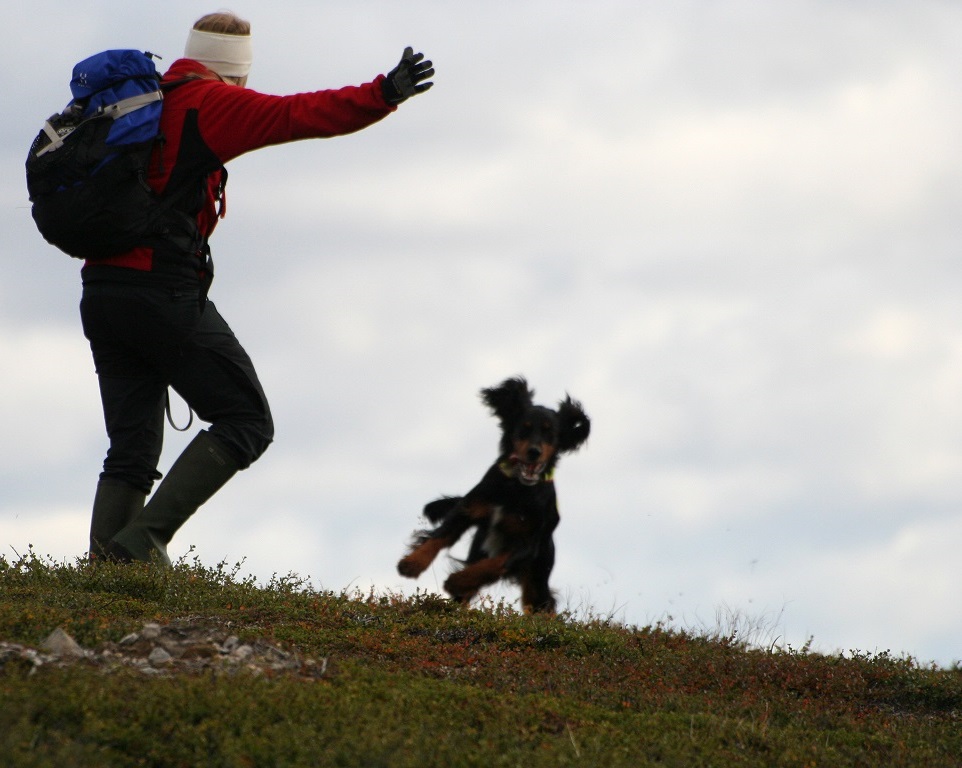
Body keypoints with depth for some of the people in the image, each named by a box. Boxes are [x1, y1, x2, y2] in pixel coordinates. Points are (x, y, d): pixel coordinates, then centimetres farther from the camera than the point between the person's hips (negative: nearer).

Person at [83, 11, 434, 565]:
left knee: (132, 449, 11)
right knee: (246, 422, -1)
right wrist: (384, 95, -23)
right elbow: (298, 115, -15)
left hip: (100, 293, 8)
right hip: (165, 291, -8)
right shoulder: (212, 102, -1)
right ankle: (145, 536, -15)